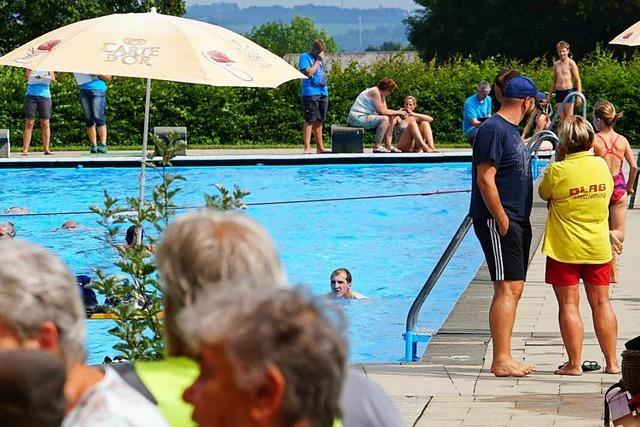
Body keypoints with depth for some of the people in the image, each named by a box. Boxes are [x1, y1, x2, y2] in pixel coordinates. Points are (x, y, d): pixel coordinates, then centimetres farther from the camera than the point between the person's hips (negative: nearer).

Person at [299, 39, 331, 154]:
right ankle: (307, 147, -13)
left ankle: (320, 147, 16)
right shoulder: (305, 57, -3)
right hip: (311, 93, -7)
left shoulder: (320, 58, 19)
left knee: (319, 121, 12)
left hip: (323, 93, 7)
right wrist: (318, 61, -10)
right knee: (310, 120, -11)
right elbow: (309, 72, -16)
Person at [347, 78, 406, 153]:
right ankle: (377, 146, -20)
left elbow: (385, 110, 12)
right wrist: (397, 112, -12)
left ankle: (388, 146, 9)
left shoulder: (382, 95, 15)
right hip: (357, 118, -11)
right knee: (384, 119, -26)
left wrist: (397, 112, -3)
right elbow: (381, 111, -20)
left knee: (390, 118, 12)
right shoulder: (375, 92, -17)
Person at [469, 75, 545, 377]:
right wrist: (502, 222, -20)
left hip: (517, 220, 10)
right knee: (507, 288, -12)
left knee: (514, 288, 11)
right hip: (497, 220, -10)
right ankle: (501, 361, -12)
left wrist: (519, 222, 19)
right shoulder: (494, 130, -14)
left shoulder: (511, 130, 17)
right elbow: (485, 179, -19)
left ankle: (505, 357, 16)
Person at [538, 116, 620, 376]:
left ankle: (574, 364, 3)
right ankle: (612, 362, 15)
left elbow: (543, 193, 1)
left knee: (569, 305, 3)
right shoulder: (602, 165, -2)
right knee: (601, 303, 11)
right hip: (598, 247, 4)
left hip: (565, 249, -4)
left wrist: (558, 160, 4)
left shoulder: (558, 171, -16)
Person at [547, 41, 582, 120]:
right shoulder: (556, 64, 13)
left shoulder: (571, 63, -4)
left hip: (568, 92, -6)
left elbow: (578, 80, -6)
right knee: (561, 118, 5)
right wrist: (549, 95, 22)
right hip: (558, 93, 6)